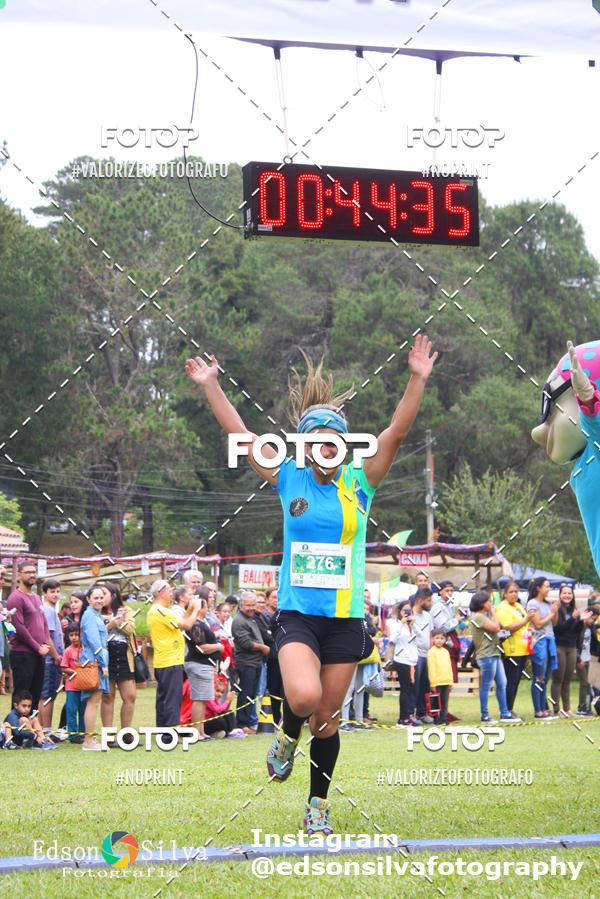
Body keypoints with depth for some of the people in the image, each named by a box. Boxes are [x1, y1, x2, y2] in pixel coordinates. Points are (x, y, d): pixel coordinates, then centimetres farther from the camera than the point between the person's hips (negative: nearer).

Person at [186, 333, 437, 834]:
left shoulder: (360, 483, 1)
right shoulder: (290, 481, 3)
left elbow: (396, 433, -9)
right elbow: (239, 435, 3)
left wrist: (418, 381, -20)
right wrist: (211, 386, -2)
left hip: (346, 616, 1)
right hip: (296, 611, -1)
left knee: (328, 717, 6)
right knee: (303, 696, -25)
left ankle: (318, 804, 22)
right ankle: (288, 737, 10)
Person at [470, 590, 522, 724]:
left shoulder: (484, 616, 20)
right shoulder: (478, 617, -13)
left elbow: (496, 629, 23)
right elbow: (495, 627, -18)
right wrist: (494, 613, -5)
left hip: (494, 654, 11)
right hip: (486, 655, -11)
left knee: (502, 684, 9)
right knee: (486, 686, -5)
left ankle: (505, 714, 13)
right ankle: (484, 716, 0)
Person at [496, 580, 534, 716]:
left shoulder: (519, 606, 20)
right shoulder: (502, 608, -8)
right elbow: (508, 627, -19)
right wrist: (526, 620, -23)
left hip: (522, 649, 9)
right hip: (511, 650, -9)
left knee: (516, 680, 9)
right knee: (511, 681, -8)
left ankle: (510, 709, 14)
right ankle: (507, 711, -4)